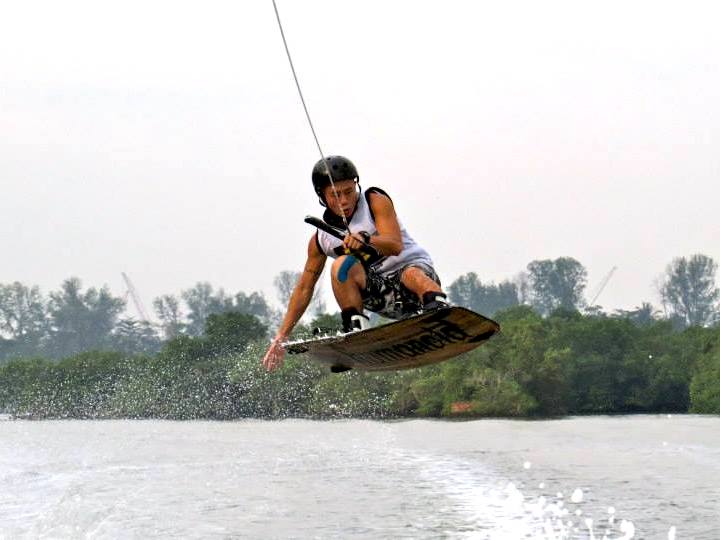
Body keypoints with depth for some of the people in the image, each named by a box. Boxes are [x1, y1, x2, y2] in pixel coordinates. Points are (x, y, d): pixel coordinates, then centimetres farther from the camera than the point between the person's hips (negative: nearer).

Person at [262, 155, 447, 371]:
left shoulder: (376, 201, -3)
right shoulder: (321, 239, 7)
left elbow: (395, 245, -19)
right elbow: (304, 288, 15)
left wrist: (366, 240, -40)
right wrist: (281, 337, 11)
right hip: (383, 296, 3)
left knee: (414, 276, -40)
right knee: (342, 265, -23)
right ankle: (356, 330, -33)